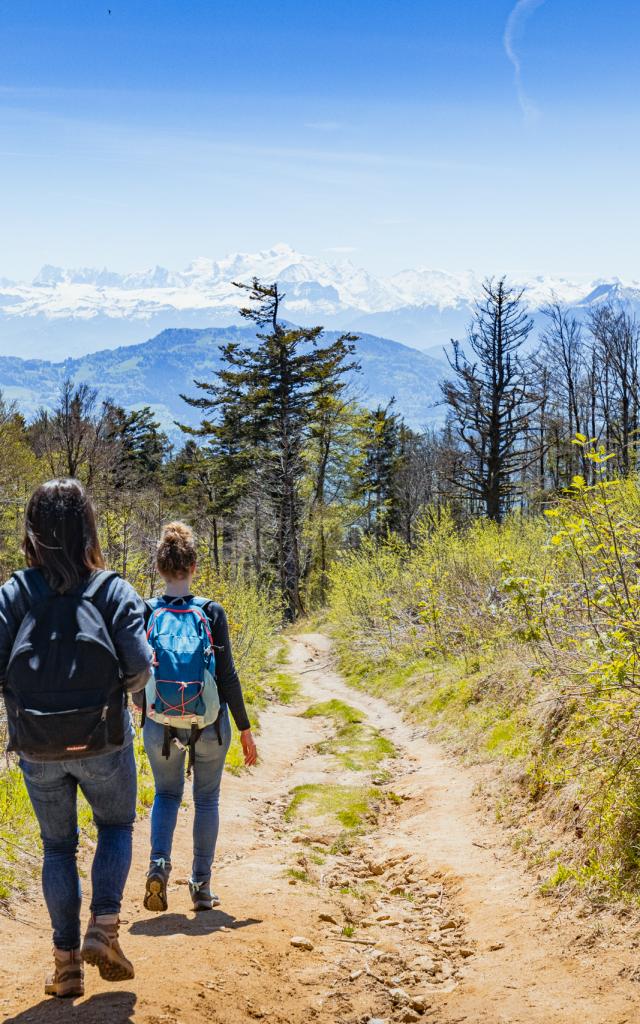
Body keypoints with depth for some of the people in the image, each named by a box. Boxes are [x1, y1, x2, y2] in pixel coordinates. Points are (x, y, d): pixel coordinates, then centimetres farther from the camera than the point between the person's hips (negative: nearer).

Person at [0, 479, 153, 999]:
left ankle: (67, 959, 19)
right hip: (103, 742, -1)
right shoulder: (114, 590, -7)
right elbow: (140, 667, -14)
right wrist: (117, 691, 7)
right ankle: (103, 929, 6)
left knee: (58, 846, 19)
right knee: (117, 826, 22)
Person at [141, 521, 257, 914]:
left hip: (160, 725, 1)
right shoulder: (211, 612, -10)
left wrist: (143, 711, 18)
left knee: (167, 793, 21)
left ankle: (159, 863, -1)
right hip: (209, 725, -1)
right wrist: (245, 728, 0)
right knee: (207, 799, 16)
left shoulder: (146, 613, -7)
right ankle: (202, 887, 19)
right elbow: (228, 676, -8)